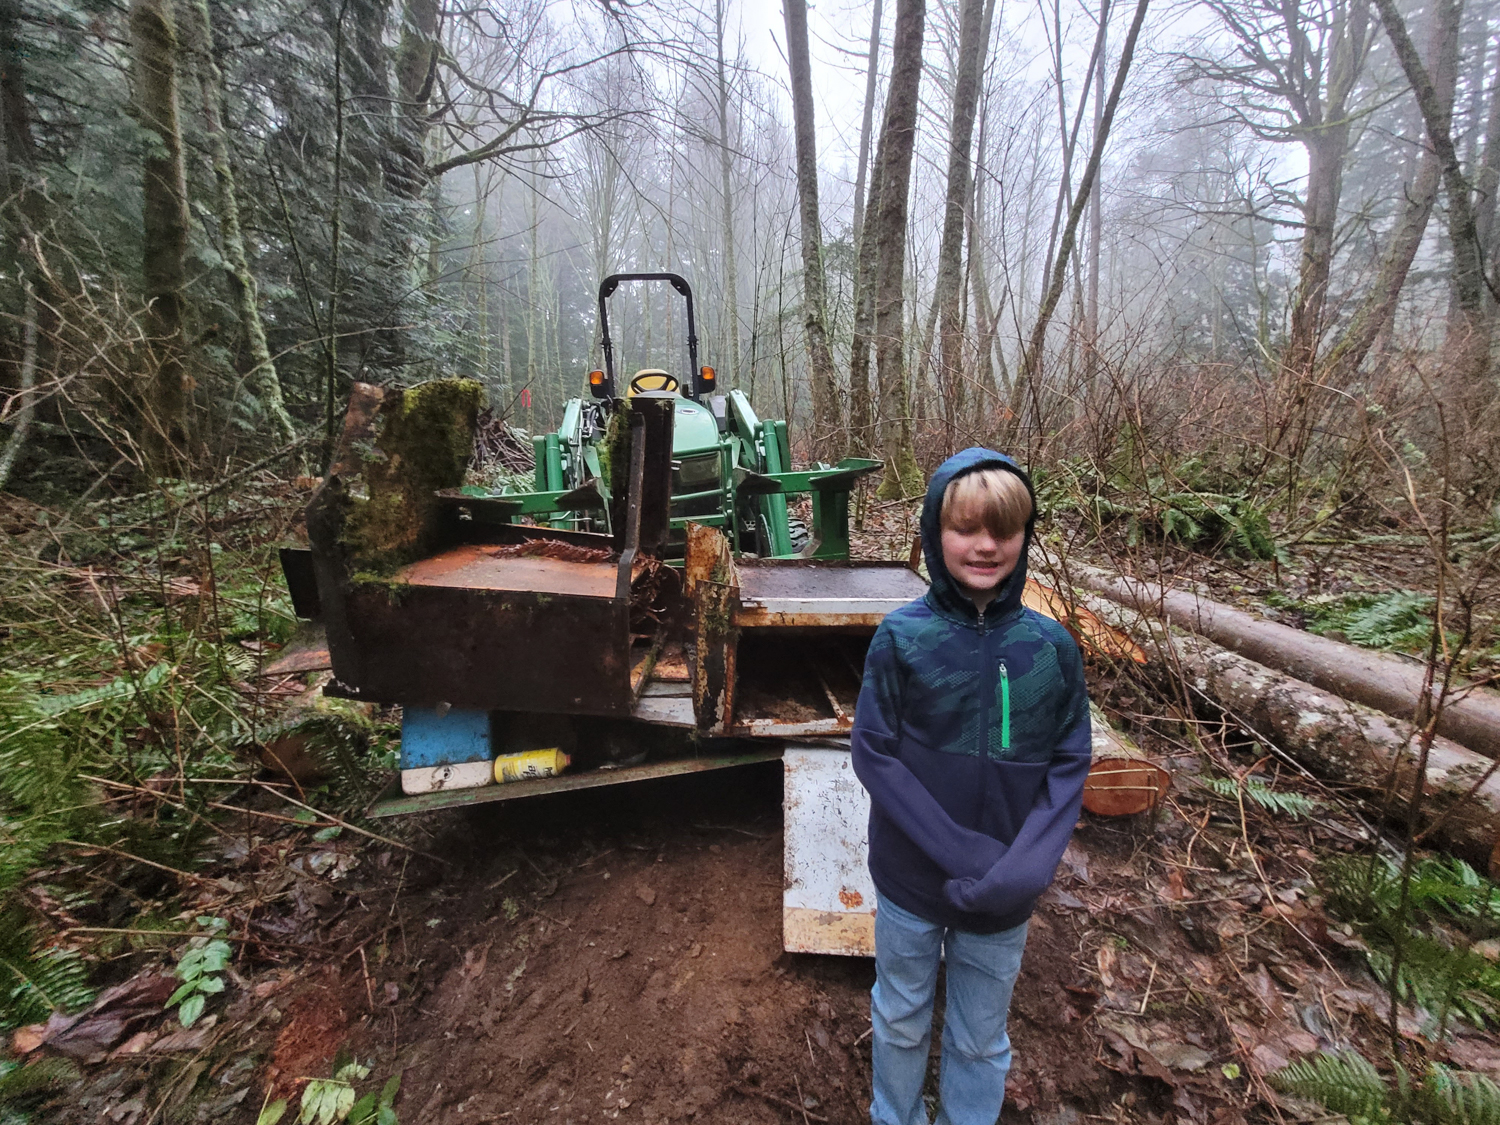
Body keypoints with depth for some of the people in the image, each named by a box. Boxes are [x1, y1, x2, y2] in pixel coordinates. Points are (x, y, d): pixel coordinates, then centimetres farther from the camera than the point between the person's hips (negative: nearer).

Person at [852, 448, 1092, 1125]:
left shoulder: (1051, 647, -10)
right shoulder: (901, 638, -15)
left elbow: (1069, 767, -5)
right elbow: (874, 756, -14)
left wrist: (1025, 868, -18)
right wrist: (962, 855, -20)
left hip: (1004, 895, 1)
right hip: (909, 881, -1)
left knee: (981, 1042, 22)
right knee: (901, 1023, 23)